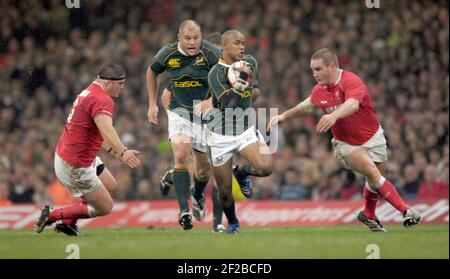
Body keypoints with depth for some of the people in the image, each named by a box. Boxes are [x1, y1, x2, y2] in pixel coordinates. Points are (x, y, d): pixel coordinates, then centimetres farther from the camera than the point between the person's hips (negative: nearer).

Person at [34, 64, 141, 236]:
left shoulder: (90, 93, 12)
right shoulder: (102, 100, -21)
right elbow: (106, 129, -41)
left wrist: (113, 150, 33)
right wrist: (123, 151, -54)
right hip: (75, 166, -10)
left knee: (111, 186, 22)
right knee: (105, 207, 0)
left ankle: (68, 222, 23)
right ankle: (52, 216, 3)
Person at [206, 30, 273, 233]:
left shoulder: (250, 63, 0)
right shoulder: (216, 73, -18)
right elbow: (227, 105, -29)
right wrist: (239, 82, -35)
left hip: (246, 130, 4)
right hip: (221, 135, -4)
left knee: (265, 167, -24)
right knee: (224, 191, 2)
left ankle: (241, 172, 11)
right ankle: (232, 222, 32)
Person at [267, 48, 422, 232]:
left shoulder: (351, 82, -24)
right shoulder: (319, 91, -4)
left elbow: (352, 105, -45)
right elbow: (307, 106, 19)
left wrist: (334, 116, -64)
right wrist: (283, 116, 12)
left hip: (372, 138, -2)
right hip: (346, 143, 2)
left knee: (375, 180, 10)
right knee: (372, 172, -22)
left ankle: (369, 215, 39)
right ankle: (406, 211, -23)